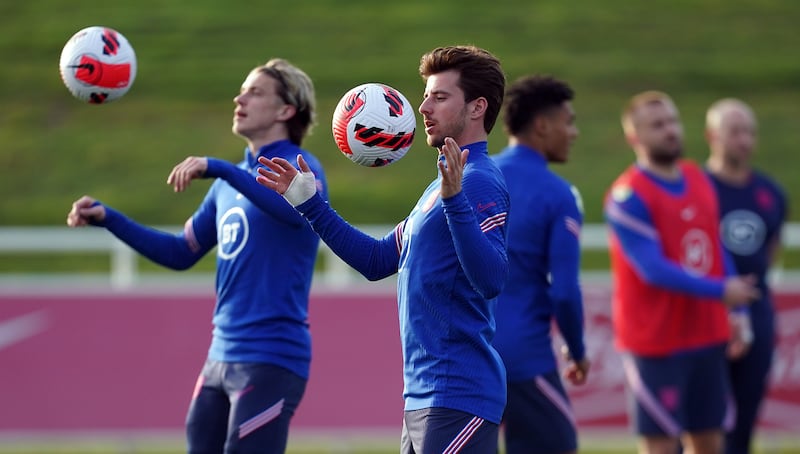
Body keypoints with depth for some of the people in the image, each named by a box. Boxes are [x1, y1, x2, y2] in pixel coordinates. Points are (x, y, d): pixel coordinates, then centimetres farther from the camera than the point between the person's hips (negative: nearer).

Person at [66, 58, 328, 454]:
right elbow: (181, 253, 22)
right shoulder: (229, 183, 16)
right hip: (221, 357, 8)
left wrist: (218, 168, -37)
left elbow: (297, 208, -31)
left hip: (270, 361, -8)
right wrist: (107, 218, 12)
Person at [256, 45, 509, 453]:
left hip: (457, 397, -10)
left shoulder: (480, 182, -12)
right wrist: (309, 203, 22)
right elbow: (378, 260, 25)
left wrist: (455, 201, -35)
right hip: (423, 397, 10)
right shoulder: (442, 184, 19)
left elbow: (492, 279, -25)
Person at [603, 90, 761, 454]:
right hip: (656, 342, -7)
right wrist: (720, 291, -24)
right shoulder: (627, 196, -14)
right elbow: (653, 269, -21)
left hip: (707, 336, 7)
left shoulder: (699, 180, 10)